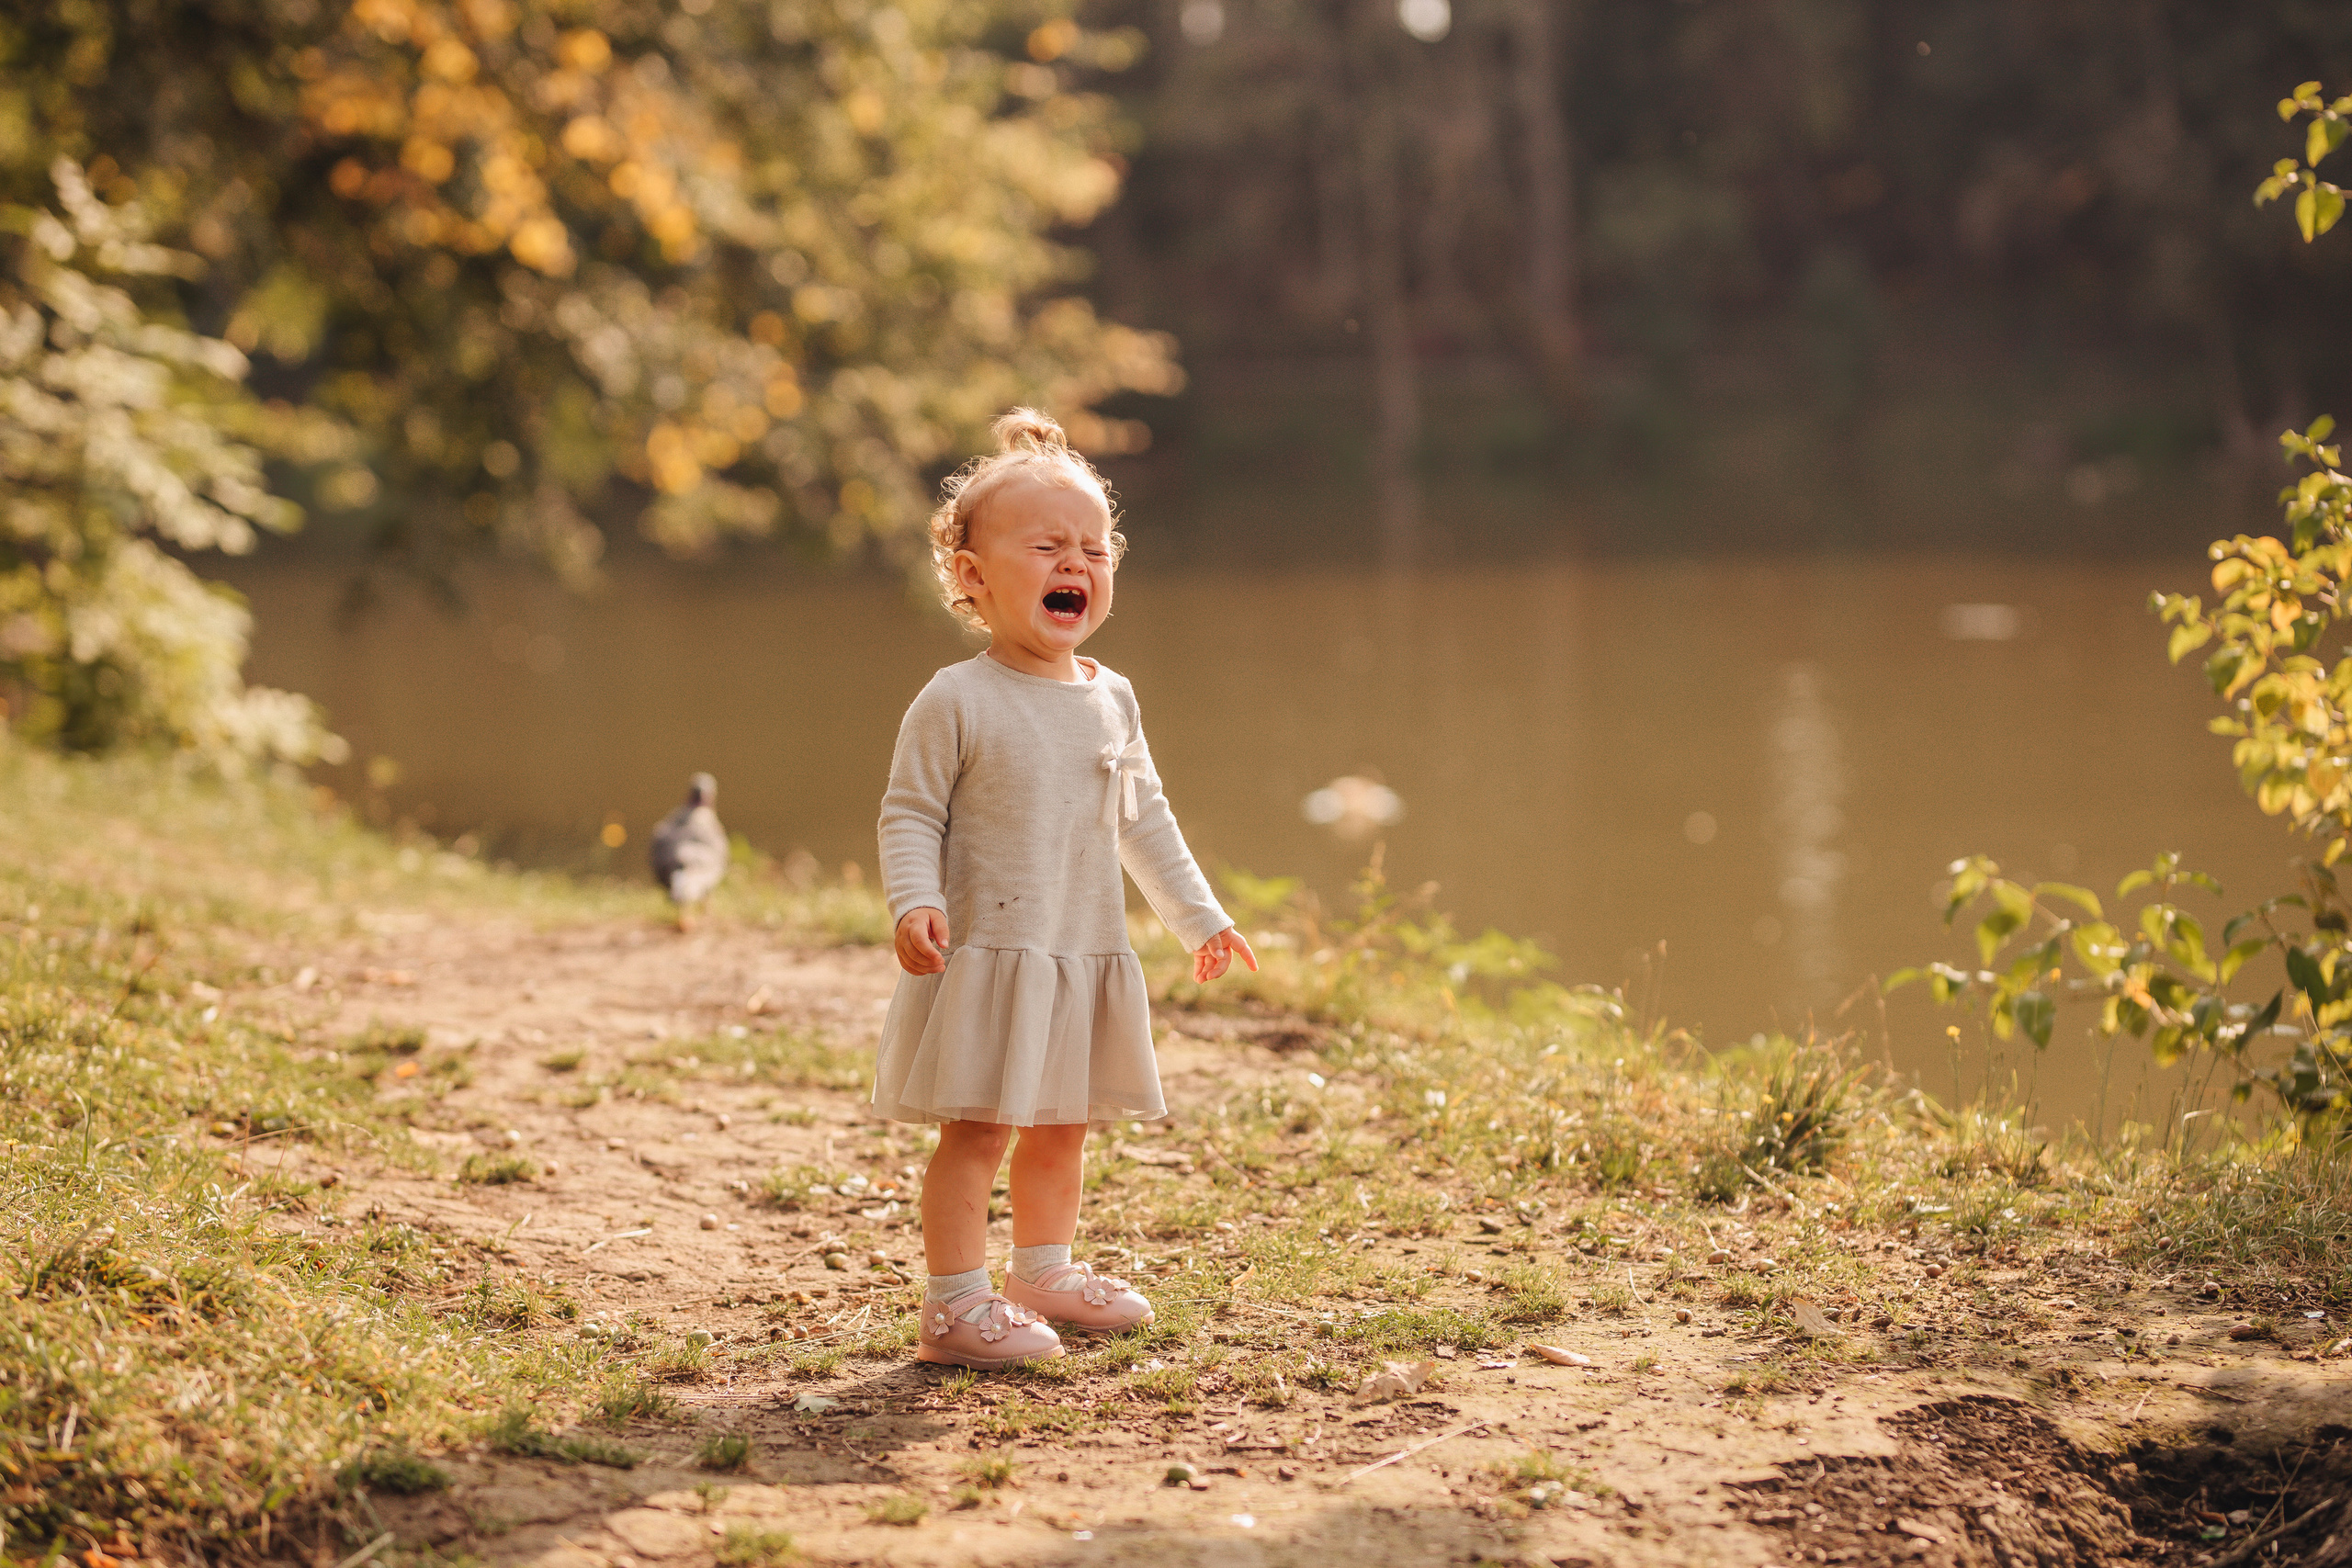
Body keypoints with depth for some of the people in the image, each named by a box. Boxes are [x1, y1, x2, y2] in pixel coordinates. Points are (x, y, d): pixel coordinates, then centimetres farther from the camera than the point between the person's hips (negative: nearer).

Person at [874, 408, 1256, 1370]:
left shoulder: (1111, 703, 9)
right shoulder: (956, 702, -9)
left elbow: (1144, 821, 19)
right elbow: (909, 814, -8)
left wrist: (1198, 917, 21)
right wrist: (914, 904, -23)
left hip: (1088, 964, 6)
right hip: (986, 959, -6)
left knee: (1060, 1129, 16)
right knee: (977, 1131, -8)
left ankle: (1045, 1271, 33)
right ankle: (954, 1304, -2)